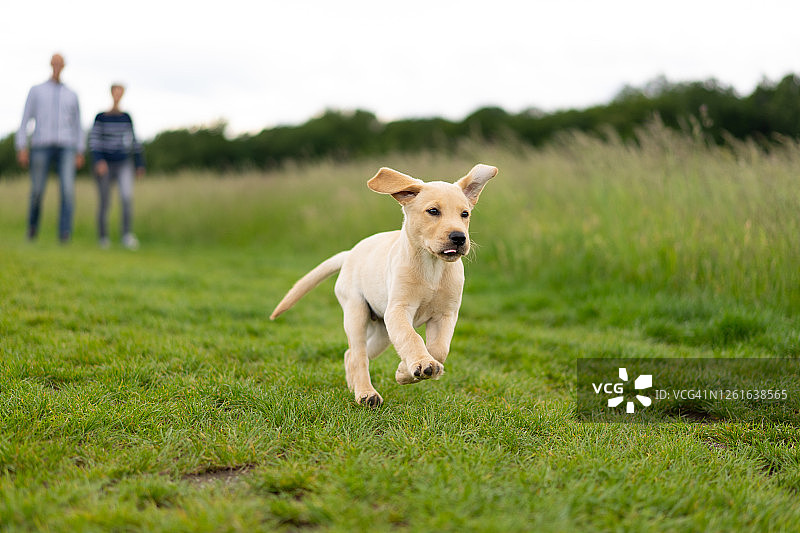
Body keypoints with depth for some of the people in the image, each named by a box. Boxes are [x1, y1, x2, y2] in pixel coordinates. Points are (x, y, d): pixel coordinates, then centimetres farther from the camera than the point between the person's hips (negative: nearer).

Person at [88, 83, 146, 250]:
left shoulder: (126, 117, 7)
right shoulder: (101, 117, -2)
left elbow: (133, 141, 13)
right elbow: (93, 140, -10)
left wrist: (140, 164, 12)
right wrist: (98, 161, -24)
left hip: (124, 164, 1)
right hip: (105, 166, -1)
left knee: (127, 196, -22)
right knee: (105, 203, 2)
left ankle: (127, 235, -25)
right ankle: (103, 237, 21)